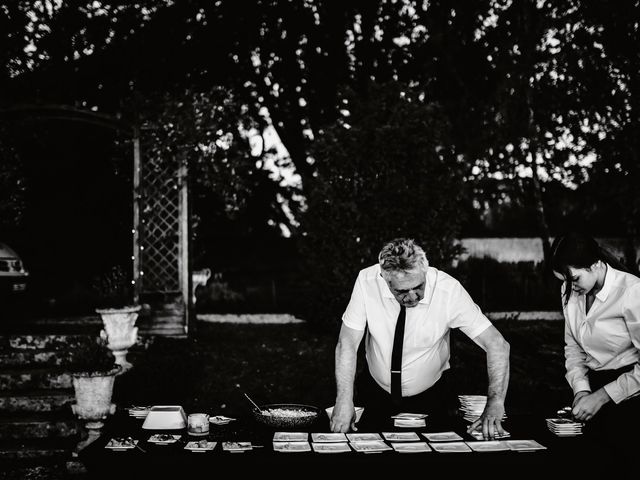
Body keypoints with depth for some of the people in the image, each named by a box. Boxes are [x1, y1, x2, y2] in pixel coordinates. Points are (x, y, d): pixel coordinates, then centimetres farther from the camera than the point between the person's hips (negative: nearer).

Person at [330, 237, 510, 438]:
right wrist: (344, 402, -27)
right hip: (376, 391, 1)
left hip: (428, 397, 0)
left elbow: (497, 345, -24)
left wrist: (495, 403, -36)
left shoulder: (448, 289, -25)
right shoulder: (367, 282, -23)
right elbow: (347, 345, -17)